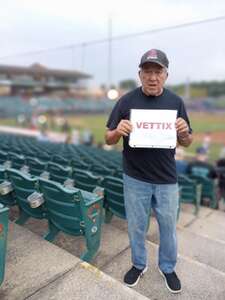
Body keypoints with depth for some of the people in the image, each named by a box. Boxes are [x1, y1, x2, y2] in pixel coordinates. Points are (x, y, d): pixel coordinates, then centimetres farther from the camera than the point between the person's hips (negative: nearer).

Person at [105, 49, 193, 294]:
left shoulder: (175, 102, -2)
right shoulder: (126, 101, -7)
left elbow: (186, 143, 4)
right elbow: (108, 139, -3)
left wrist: (184, 132, -19)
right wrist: (118, 131, -25)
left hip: (167, 179, 1)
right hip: (135, 179, -1)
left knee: (168, 227, 17)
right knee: (136, 227, 16)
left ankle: (168, 268, 43)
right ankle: (138, 265, 42)